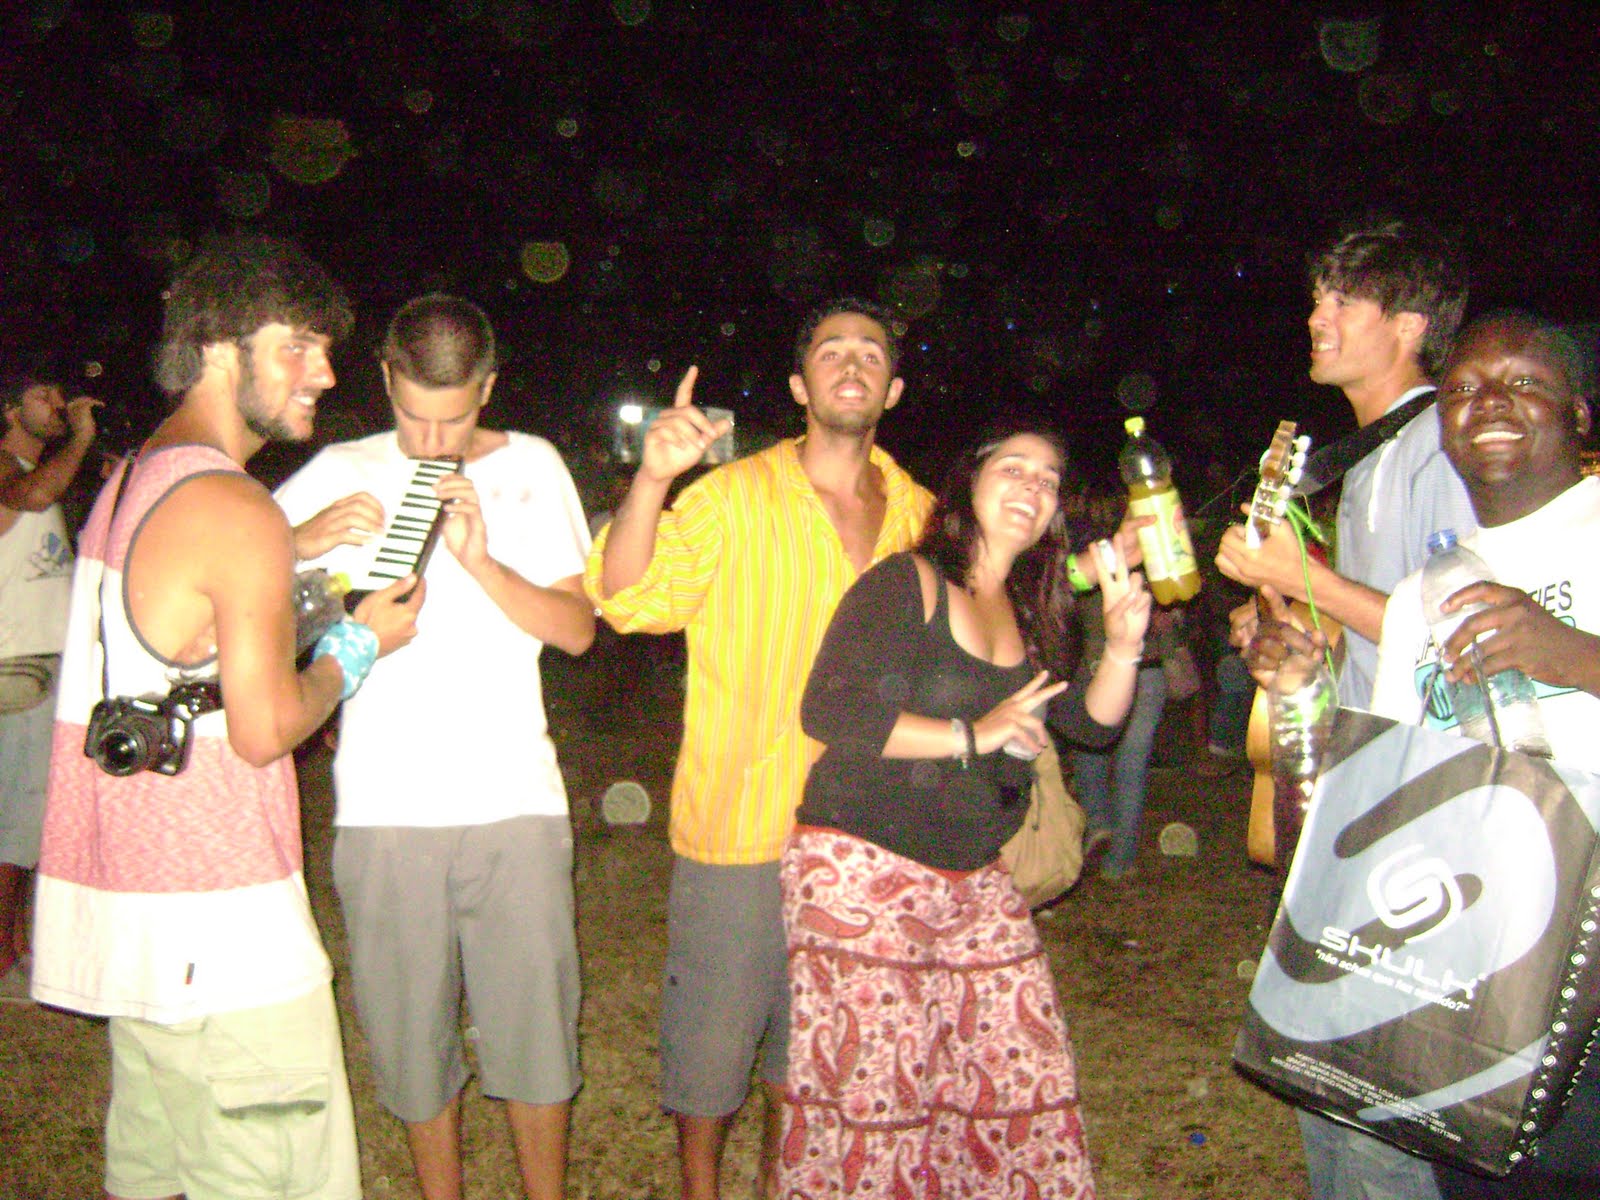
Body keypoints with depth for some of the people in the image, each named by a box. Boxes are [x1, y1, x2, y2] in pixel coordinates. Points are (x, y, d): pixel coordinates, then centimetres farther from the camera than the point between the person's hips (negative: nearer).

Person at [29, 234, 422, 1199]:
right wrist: (360, 644, -2)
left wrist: (294, 557, 17)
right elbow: (266, 728, -17)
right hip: (216, 928, -10)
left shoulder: (132, 481, 14)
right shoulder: (239, 511, -16)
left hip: (116, 904, 10)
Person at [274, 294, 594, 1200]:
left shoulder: (531, 467, 7)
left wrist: (481, 560, -13)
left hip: (514, 796, 0)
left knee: (536, 1025, 5)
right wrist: (304, 541, -15)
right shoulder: (341, 474, 6)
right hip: (385, 808, 0)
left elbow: (577, 628, 2)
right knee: (413, 1032, 9)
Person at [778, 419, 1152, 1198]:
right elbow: (829, 710, -19)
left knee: (1020, 1071, 5)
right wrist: (971, 735, -19)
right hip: (864, 871, -7)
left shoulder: (1030, 614, 13)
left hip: (975, 881, 7)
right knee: (871, 1090, -3)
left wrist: (1123, 646, -3)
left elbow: (1094, 721, 15)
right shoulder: (907, 584, -9)